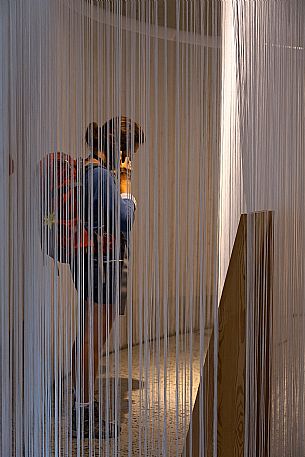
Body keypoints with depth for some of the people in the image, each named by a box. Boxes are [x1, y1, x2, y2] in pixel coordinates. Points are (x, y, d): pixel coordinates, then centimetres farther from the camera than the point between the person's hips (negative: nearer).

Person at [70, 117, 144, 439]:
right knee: (95, 338, -2)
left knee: (88, 334, 18)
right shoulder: (102, 175, -18)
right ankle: (84, 418, 8)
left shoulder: (87, 169, 11)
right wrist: (125, 183, -9)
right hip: (102, 259, -10)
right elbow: (124, 222, -18)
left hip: (86, 258, 11)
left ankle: (82, 409, 31)